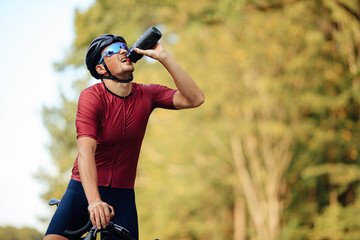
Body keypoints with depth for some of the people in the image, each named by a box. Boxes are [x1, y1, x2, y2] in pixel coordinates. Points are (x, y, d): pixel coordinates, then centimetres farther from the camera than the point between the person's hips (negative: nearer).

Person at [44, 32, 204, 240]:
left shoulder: (147, 95, -2)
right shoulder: (92, 97, -15)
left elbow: (195, 99, -14)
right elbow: (86, 150, -27)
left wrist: (164, 57, -20)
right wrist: (94, 201, -41)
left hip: (123, 195, 3)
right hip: (84, 190, -3)